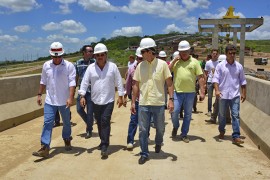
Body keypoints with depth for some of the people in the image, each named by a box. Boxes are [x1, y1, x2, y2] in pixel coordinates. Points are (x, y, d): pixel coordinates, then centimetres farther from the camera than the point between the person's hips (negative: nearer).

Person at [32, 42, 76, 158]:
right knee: (47, 123, -4)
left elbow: (72, 83, -16)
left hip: (64, 101, -2)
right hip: (50, 101, 2)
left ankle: (67, 140, 40)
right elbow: (43, 82, 12)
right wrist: (39, 94, 10)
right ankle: (45, 148, -4)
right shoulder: (46, 65, 2)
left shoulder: (69, 66, -11)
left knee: (66, 122, 16)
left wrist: (70, 97, -25)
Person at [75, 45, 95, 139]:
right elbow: (76, 77, 13)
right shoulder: (78, 63, 6)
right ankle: (89, 123, 30)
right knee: (79, 109, 3)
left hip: (92, 91, -3)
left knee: (90, 111, 3)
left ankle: (89, 130, 19)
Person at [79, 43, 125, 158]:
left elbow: (118, 82, 1)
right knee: (99, 123, 14)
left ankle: (104, 147, -8)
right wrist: (82, 96, -8)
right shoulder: (90, 68, 2)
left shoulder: (112, 66, -2)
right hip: (95, 101, 3)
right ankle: (104, 141, 32)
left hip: (108, 101, -3)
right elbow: (85, 82, 1)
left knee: (105, 122, -10)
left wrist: (120, 96, -1)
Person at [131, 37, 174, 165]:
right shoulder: (140, 66, 3)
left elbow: (169, 83, -3)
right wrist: (133, 102, 5)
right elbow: (136, 85, 7)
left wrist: (171, 99, -11)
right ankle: (144, 153, 18)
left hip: (158, 103, -1)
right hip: (143, 104, 2)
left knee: (160, 128, 15)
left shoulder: (162, 64, -4)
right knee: (143, 130, 4)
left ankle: (158, 143, 44)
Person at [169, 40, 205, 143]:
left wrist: (202, 92, -6)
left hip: (190, 92, 0)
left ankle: (184, 134, 21)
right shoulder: (175, 61, 7)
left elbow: (200, 77, 1)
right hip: (177, 92, 0)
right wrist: (174, 60, -10)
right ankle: (175, 127, 26)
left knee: (187, 114, 8)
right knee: (174, 112, -4)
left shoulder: (194, 62, 3)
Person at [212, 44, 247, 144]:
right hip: (223, 95, -1)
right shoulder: (220, 66, -2)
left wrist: (244, 93, 7)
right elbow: (216, 79, -7)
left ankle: (236, 136, -4)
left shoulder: (239, 66, 4)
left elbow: (242, 81, 10)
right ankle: (221, 132, 34)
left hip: (235, 95, 1)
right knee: (222, 115, 13)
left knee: (235, 115, -5)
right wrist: (217, 90, -21)